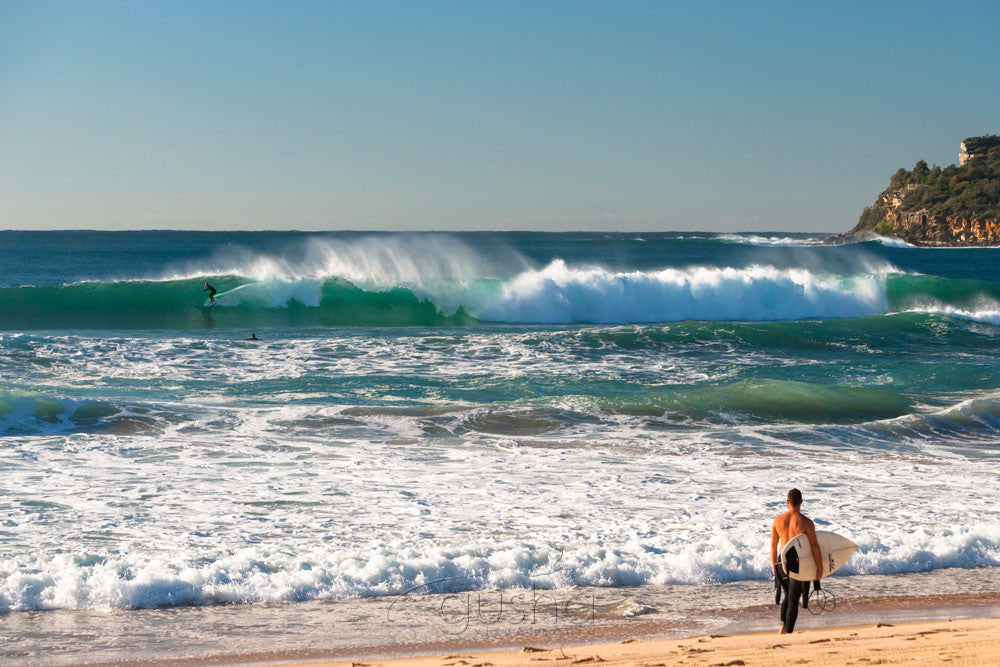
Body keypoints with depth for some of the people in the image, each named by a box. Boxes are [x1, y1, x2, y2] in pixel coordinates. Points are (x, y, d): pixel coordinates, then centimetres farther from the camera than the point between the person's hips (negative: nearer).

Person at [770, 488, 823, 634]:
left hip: (782, 563, 4)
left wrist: (774, 566, 18)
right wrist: (820, 568, -4)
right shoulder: (806, 523, -12)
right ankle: (788, 633, 4)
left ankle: (783, 626, 10)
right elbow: (814, 546, -13)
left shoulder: (778, 520, 0)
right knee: (793, 601, 4)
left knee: (788, 596, 23)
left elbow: (773, 545, 7)